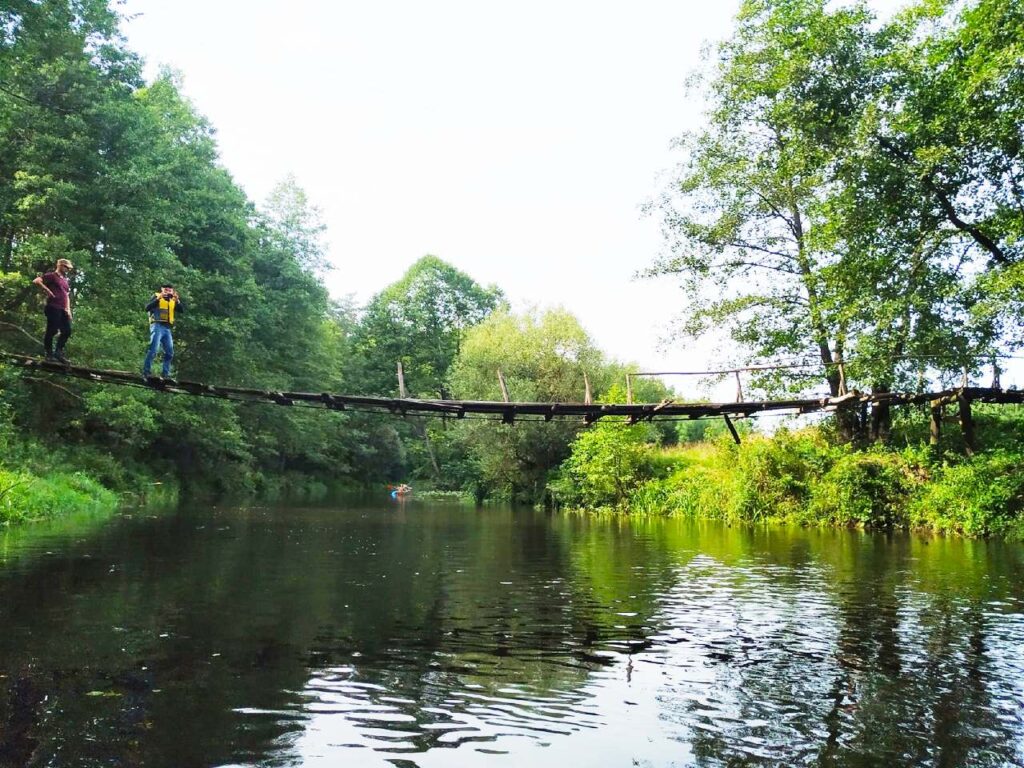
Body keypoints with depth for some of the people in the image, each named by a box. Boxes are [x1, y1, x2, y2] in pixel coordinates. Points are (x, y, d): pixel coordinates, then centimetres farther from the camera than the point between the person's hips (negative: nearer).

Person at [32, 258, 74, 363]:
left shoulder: (65, 280, 24)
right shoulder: (52, 276, 0)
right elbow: (36, 281, -12)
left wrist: (68, 309, 17)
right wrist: (47, 290, -16)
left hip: (62, 310, 8)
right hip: (53, 308, -8)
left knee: (67, 331, 3)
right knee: (52, 330, -6)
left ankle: (58, 353, 9)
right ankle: (49, 354, 1)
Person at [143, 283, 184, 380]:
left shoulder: (173, 301, 18)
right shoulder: (156, 296, 5)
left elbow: (182, 310, 5)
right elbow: (147, 308, -10)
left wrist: (177, 300, -10)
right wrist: (158, 299, -20)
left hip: (167, 328, 6)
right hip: (157, 326, -6)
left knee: (170, 352, 4)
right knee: (153, 349, -14)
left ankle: (166, 373, 10)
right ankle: (146, 372, -11)